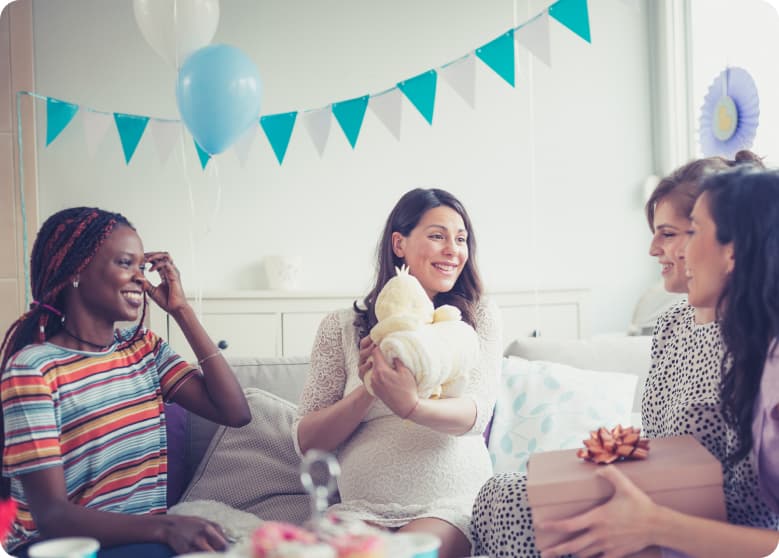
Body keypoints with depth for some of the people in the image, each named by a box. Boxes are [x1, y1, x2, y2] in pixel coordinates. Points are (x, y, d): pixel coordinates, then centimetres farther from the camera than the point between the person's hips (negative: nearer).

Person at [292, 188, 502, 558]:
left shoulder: (480, 316, 7)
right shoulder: (341, 327, 7)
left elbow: (476, 414, -9)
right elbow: (307, 443, 3)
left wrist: (411, 407, -31)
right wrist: (367, 390, -15)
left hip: (452, 505, -1)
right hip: (363, 509, 1)